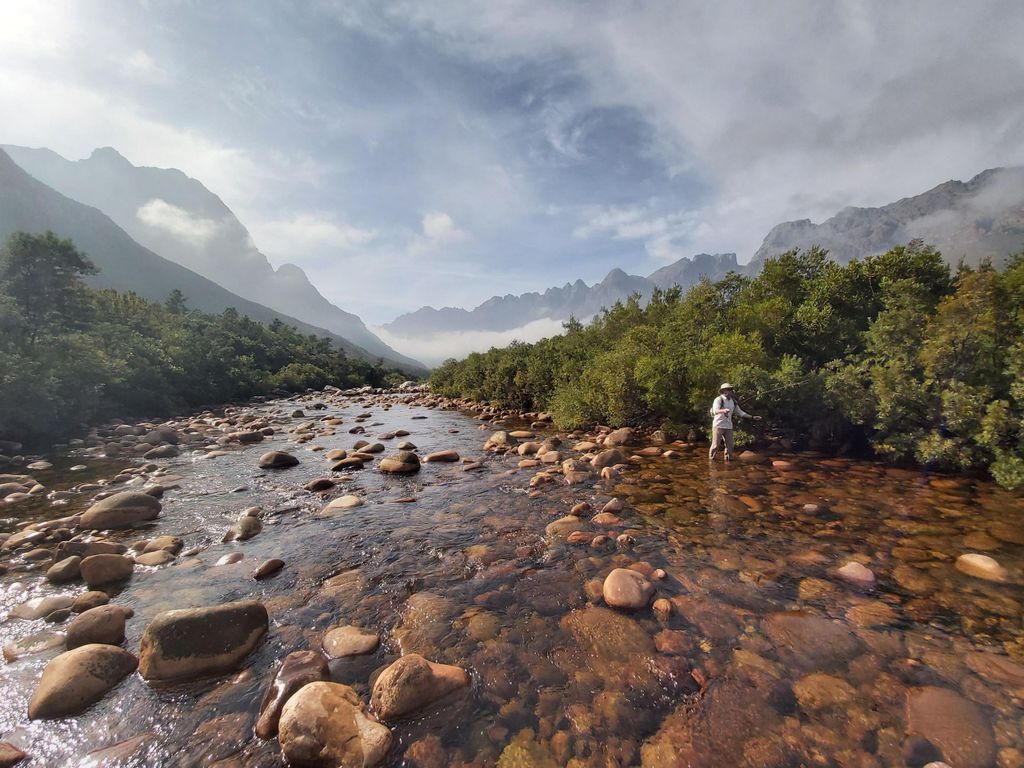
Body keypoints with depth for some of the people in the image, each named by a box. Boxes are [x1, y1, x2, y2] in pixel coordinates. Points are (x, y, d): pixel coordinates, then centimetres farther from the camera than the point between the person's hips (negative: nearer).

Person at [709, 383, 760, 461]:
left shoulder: (733, 402, 11)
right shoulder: (719, 399, -10)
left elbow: (740, 412, 20)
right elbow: (715, 411, -25)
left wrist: (752, 417, 15)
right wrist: (723, 410, -46)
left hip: (729, 427, 6)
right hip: (718, 426, -6)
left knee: (729, 446, 7)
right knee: (715, 445, -4)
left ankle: (728, 460, 21)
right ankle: (711, 459, 10)